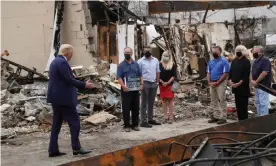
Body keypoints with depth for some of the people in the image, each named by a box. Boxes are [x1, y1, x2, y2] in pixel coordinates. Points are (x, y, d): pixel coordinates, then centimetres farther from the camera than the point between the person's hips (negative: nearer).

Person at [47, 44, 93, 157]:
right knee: (74, 121, -3)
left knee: (57, 123, 11)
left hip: (56, 97, 10)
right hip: (63, 98, -10)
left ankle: (53, 150, 12)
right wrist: (84, 85, -13)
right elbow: (69, 80, -20)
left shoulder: (55, 61, 16)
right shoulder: (62, 62, -15)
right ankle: (76, 148, -1)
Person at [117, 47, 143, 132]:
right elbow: (119, 77, -7)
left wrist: (141, 84, -3)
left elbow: (140, 75, 12)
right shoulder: (121, 65, -1)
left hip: (135, 89, 4)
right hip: (126, 90, -3)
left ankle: (135, 124, 18)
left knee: (136, 107, 8)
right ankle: (127, 125, 8)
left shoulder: (136, 64, 10)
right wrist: (123, 86, -22)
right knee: (126, 108, -1)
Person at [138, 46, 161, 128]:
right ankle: (143, 121, 0)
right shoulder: (140, 61, -3)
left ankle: (150, 119, 21)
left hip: (154, 83, 5)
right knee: (144, 103, -2)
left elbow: (158, 72, 14)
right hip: (145, 83, -5)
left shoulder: (155, 60, 11)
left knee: (151, 103, 12)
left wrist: (157, 82, 7)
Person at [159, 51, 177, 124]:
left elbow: (174, 75, -2)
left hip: (170, 84, -3)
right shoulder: (159, 65, 9)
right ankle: (165, 117, 10)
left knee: (170, 100, -5)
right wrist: (162, 81, -8)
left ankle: (171, 117, -3)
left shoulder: (172, 65, 3)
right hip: (162, 85, 3)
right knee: (164, 100, 5)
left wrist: (168, 82, -13)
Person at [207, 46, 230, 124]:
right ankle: (215, 116, 17)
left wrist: (217, 83, -15)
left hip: (220, 83, -7)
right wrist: (209, 82, -1)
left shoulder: (224, 61, -7)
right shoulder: (211, 62, 14)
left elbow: (225, 74, -13)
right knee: (213, 101, 10)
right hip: (212, 84, 7)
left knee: (222, 100, -7)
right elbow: (208, 73, 15)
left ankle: (223, 118, -4)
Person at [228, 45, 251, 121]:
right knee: (238, 104, 12)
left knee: (243, 105, -6)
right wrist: (230, 80, -4)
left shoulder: (246, 62, -8)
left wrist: (239, 83, -20)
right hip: (235, 86, 7)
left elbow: (246, 75, -14)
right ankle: (240, 120, 20)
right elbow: (231, 71, 13)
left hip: (243, 87, -7)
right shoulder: (234, 61, 13)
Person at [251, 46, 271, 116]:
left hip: (263, 86, -10)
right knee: (258, 102, 15)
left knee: (263, 103, -8)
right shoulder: (255, 61, 15)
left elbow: (264, 73, -22)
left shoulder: (265, 60, -14)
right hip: (257, 86, 10)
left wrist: (256, 81, -17)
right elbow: (253, 72, 18)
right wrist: (252, 80, -1)